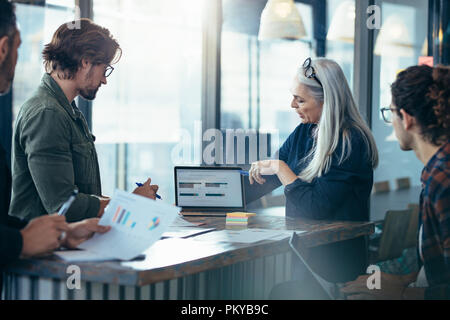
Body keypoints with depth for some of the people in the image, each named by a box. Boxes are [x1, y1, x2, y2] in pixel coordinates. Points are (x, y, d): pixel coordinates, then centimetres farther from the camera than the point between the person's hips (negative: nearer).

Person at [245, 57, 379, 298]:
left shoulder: (350, 143, -15)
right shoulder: (304, 133, 9)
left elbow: (317, 208, -20)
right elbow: (261, 179, 14)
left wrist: (280, 167, -14)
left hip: (336, 257, -7)